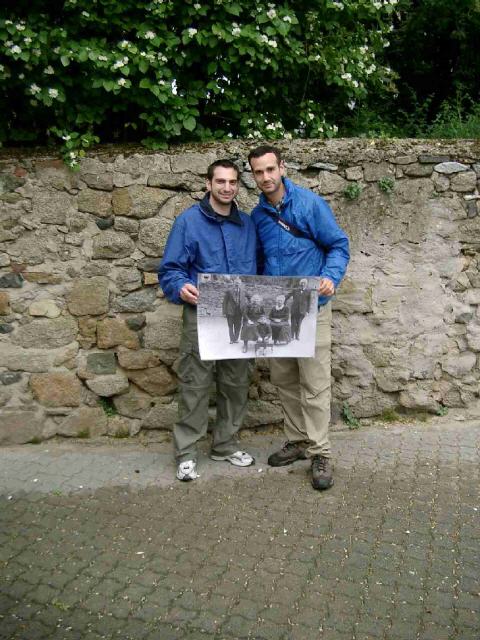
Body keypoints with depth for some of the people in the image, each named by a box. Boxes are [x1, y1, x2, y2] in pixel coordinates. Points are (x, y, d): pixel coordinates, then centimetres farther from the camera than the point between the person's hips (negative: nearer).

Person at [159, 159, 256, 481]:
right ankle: (186, 452, 14)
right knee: (195, 387, 0)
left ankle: (226, 444, 29)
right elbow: (170, 269, -7)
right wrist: (181, 288, -27)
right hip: (202, 316, -4)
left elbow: (257, 268, 16)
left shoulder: (247, 224, 8)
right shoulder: (189, 221, -5)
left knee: (236, 385, 12)